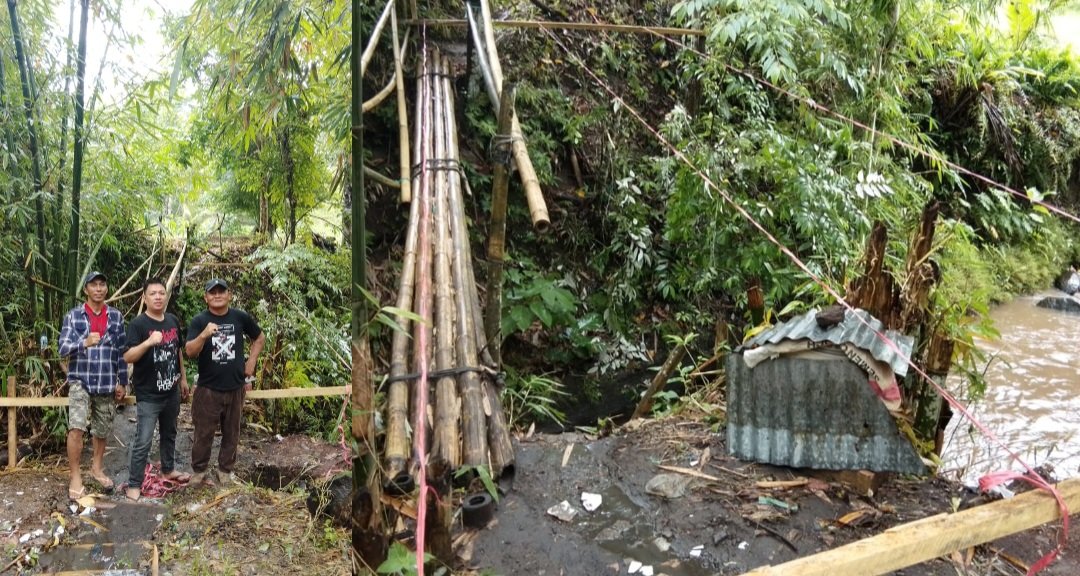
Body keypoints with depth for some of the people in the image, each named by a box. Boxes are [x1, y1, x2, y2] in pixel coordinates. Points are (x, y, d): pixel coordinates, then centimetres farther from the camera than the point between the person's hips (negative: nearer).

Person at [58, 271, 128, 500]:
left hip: (107, 384, 2)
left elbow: (122, 352, 7)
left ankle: (96, 468, 34)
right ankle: (76, 477, -2)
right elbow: (62, 348, -9)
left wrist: (123, 382, 7)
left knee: (102, 431, 13)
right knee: (76, 428, -15)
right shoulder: (73, 315, -1)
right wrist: (84, 342, -28)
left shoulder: (116, 316, 4)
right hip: (80, 381, -2)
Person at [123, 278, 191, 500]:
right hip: (148, 395, -6)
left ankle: (168, 469, 40)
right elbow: (128, 357, -22)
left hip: (171, 391, 6)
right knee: (143, 442, -5)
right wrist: (149, 342, -37)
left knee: (169, 433, 22)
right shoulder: (138, 324, -15)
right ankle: (134, 485, 4)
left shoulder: (173, 321, 4)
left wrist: (183, 378, 16)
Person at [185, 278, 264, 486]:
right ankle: (199, 472, 22)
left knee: (231, 433, 13)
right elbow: (189, 352, -18)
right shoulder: (199, 320, -7)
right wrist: (204, 335, -35)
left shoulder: (241, 317, -1)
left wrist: (251, 361, 6)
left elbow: (259, 338, 16)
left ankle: (225, 470, 27)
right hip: (208, 389, -2)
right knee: (204, 434, 6)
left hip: (235, 387, 3)